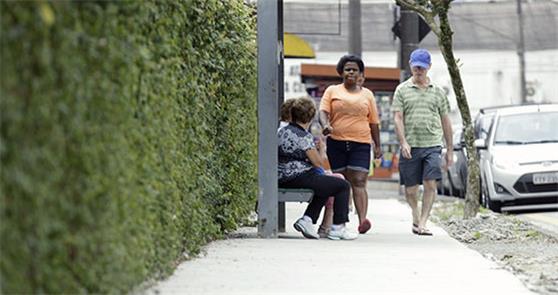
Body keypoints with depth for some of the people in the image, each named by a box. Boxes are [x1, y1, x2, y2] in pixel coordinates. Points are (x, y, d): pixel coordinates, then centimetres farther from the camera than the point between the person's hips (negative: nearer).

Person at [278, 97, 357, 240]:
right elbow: (317, 162, -12)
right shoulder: (304, 136, -16)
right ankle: (337, 228, 2)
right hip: (300, 179, -10)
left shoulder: (282, 131, 11)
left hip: (283, 179, 10)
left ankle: (307, 219, 17)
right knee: (343, 185, -2)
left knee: (324, 185, 30)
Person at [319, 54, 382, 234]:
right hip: (336, 142, 1)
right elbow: (323, 111, -2)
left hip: (360, 144, 0)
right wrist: (325, 125, -23)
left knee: (358, 182, -13)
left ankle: (362, 220, -24)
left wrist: (377, 146, 12)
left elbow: (374, 122, 15)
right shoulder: (332, 91, 10)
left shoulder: (367, 95, 14)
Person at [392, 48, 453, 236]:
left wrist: (450, 150, 13)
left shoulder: (438, 92, 12)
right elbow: (398, 118, 0)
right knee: (410, 188, 6)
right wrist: (403, 142, -14)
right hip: (410, 147, 0)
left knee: (430, 184, -13)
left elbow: (445, 121, 15)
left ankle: (423, 223, -11)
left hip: (432, 145, 0)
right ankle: (416, 218, 28)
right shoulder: (402, 90, 7)